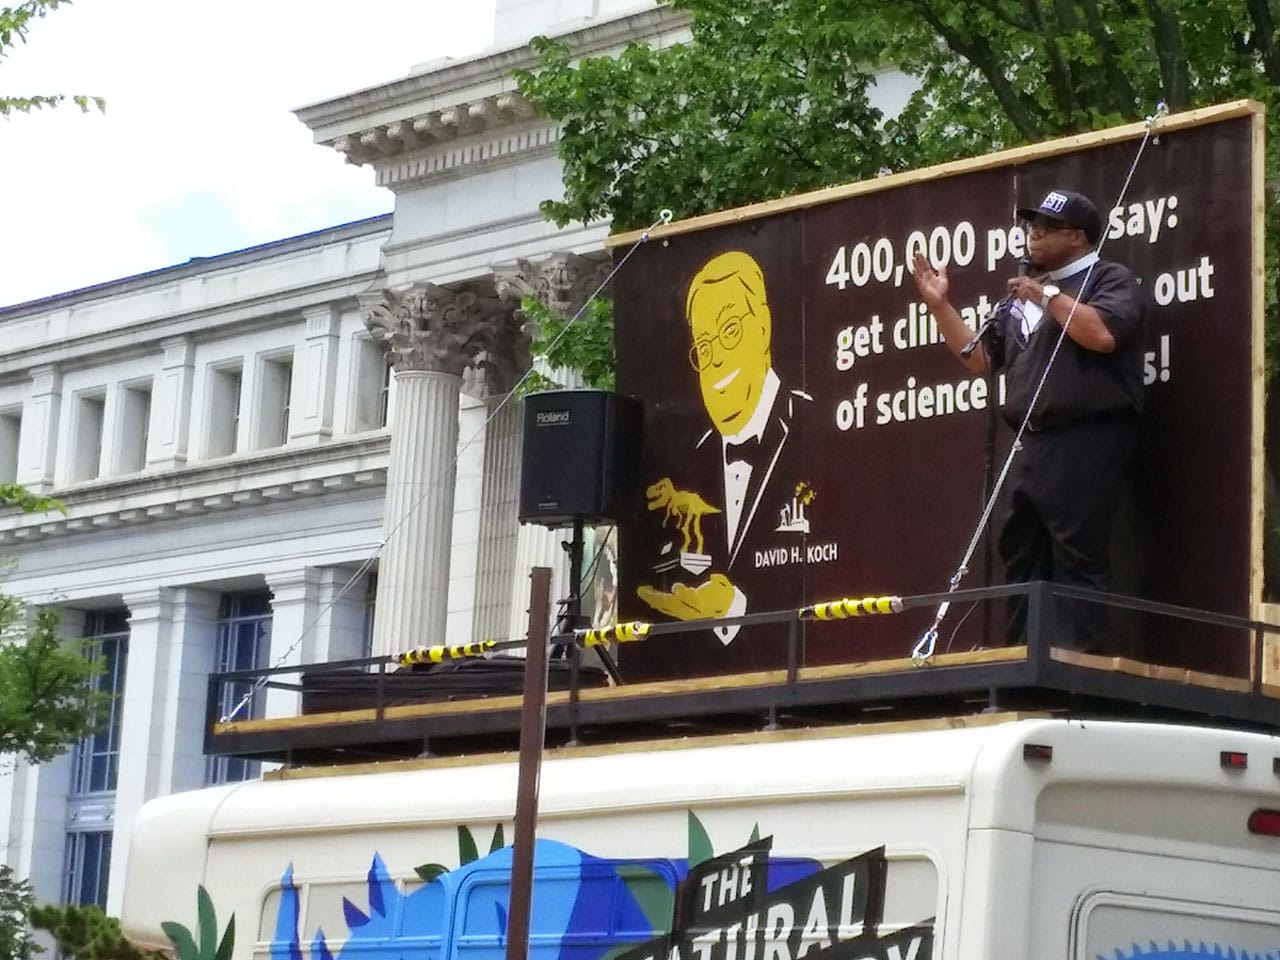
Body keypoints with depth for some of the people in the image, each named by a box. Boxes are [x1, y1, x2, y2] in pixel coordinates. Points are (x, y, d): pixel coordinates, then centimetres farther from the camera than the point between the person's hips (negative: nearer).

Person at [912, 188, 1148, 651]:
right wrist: (940, 305, 14)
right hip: (1032, 446, 9)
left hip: (1085, 443, -9)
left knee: (1077, 557, -12)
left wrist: (1047, 295, -11)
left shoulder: (1110, 279, 1)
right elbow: (979, 357, 23)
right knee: (1021, 554, 9)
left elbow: (1103, 333, -20)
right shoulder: (1025, 294, 25)